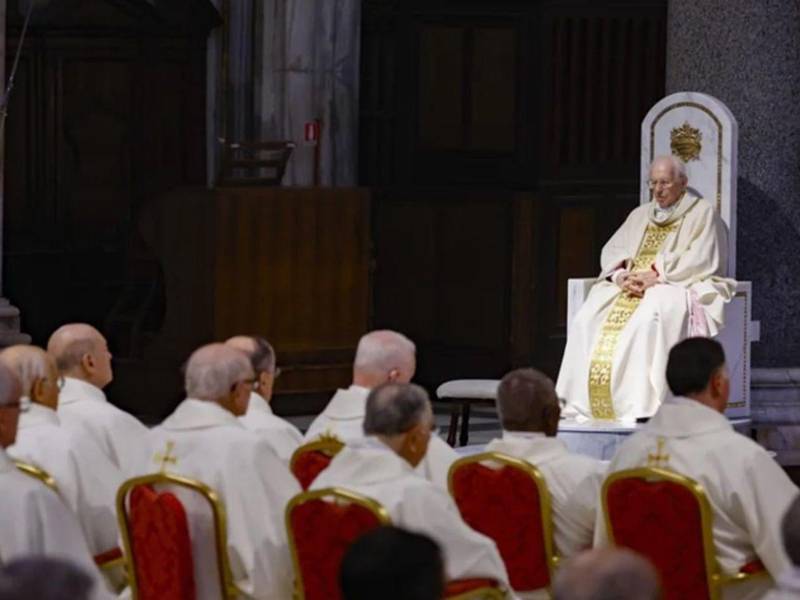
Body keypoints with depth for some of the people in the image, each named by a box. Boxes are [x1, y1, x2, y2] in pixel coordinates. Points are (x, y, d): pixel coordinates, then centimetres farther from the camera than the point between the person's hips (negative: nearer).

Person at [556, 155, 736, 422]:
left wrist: (655, 276, -17)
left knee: (648, 319, -39)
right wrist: (621, 275, -8)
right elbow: (611, 252, 15)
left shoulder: (702, 213, 4)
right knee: (588, 318, -22)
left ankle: (640, 410, -41)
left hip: (677, 287, -6)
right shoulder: (640, 215, 23)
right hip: (630, 288, 6)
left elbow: (700, 261, -9)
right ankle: (582, 407, -25)